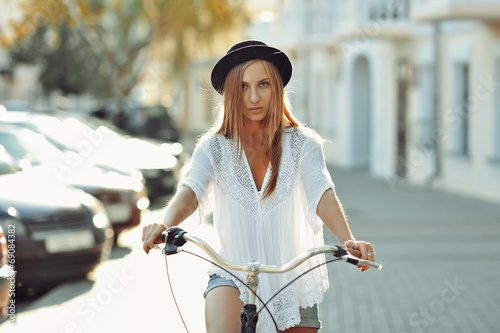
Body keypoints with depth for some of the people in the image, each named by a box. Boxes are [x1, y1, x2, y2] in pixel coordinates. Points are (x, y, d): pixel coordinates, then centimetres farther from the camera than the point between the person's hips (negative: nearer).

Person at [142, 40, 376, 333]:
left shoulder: (302, 143, -3)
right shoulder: (214, 147, -1)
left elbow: (321, 193, -18)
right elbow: (191, 191, -18)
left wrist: (348, 241, -38)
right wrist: (166, 224, -41)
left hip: (293, 280, 1)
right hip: (233, 276, -1)